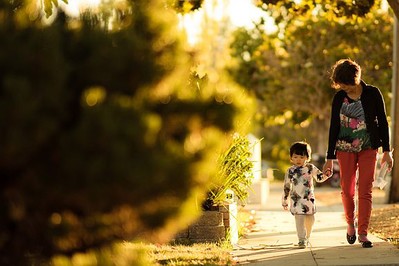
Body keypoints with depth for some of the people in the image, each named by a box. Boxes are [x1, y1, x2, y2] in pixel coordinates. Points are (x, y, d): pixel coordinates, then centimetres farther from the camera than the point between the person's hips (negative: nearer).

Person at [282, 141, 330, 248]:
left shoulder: (311, 168, 3)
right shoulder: (290, 171, 2)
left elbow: (319, 177, 14)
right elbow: (286, 187, 8)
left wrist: (326, 175, -9)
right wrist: (285, 201, 10)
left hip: (309, 199, 2)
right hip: (296, 200, -2)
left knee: (310, 220, 12)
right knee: (299, 220, -12)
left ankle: (306, 237, 32)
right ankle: (302, 240, -12)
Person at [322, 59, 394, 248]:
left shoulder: (373, 94, -5)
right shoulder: (339, 98, -1)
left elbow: (382, 122, 0)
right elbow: (334, 127, 2)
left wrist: (386, 151, -4)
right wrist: (330, 158, 1)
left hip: (368, 148, -1)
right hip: (345, 149, 2)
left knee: (365, 191, -7)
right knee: (347, 190, 3)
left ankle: (363, 233, -4)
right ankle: (350, 224, 28)